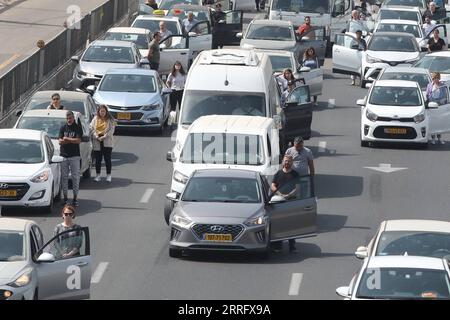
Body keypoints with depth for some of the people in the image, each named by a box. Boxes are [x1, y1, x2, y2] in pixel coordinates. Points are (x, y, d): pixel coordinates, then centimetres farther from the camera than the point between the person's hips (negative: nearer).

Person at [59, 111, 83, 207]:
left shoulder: (78, 128, 1)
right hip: (64, 156, 2)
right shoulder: (63, 128, 8)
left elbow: (78, 141, -11)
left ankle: (75, 198, 3)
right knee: (64, 177, 3)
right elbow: (60, 142, -1)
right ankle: (65, 197, 9)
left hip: (75, 156, -2)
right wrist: (72, 140, -8)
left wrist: (67, 139, -6)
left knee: (75, 177, -1)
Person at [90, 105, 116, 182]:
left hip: (107, 142, -2)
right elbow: (91, 129, 2)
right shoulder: (95, 119, 7)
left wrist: (104, 137, -15)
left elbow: (111, 130, -5)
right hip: (97, 143, 2)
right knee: (98, 159, 5)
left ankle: (108, 175, 7)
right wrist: (96, 137, -12)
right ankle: (97, 175, 14)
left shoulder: (110, 120, 1)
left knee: (107, 159, -1)